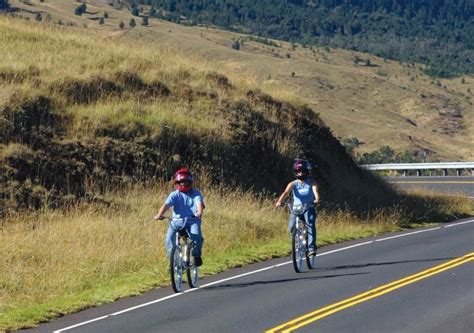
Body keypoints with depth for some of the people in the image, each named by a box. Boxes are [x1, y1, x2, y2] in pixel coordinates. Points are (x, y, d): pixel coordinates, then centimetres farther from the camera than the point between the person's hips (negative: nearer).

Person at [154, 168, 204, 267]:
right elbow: (166, 205, -11)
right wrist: (159, 214, -31)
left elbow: (199, 203, -15)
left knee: (196, 235, -29)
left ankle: (196, 254, -1)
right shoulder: (174, 195, 4)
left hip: (192, 221, -1)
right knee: (170, 236, -25)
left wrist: (199, 212, -39)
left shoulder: (196, 193, 4)